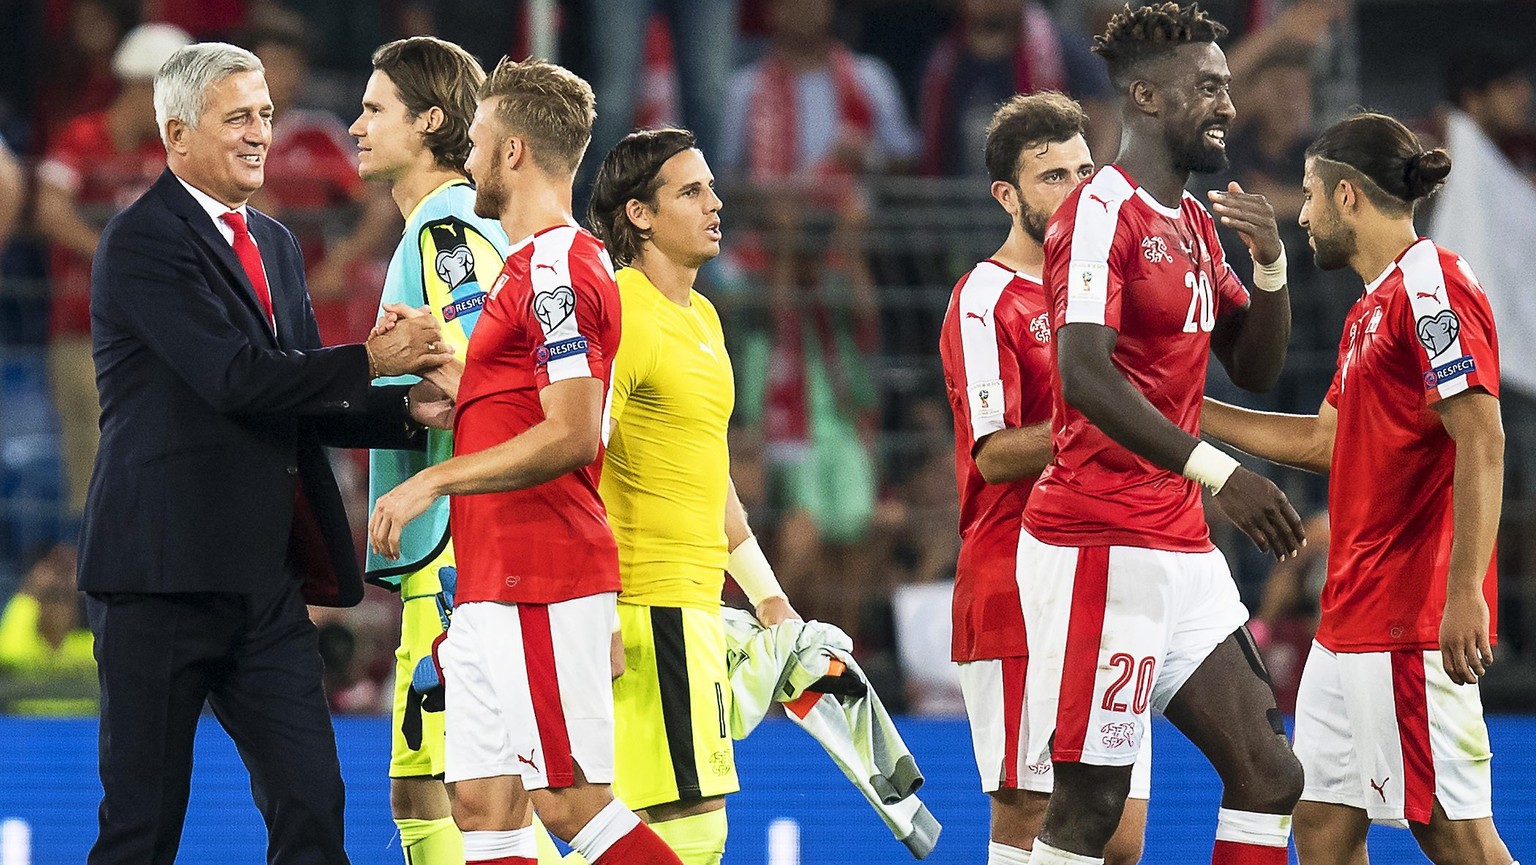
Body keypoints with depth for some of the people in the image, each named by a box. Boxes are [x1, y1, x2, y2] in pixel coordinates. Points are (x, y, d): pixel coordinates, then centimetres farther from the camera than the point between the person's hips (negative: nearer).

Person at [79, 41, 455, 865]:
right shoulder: (142, 241, -9)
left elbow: (300, 401, 17)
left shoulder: (274, 245, 19)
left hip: (264, 577, 8)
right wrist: (370, 360, -16)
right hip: (164, 572, -8)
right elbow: (235, 378, -19)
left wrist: (407, 410, -1)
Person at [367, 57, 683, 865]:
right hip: (493, 583, 10)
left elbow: (571, 436, -21)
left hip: (539, 587, -10)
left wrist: (432, 481, -17)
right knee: (482, 800, 5)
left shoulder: (557, 268, -13)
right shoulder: (531, 266, 19)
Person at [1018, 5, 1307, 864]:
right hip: (1100, 546, -9)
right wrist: (1217, 471, -31)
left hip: (1181, 550, 9)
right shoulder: (1103, 212, -12)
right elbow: (1084, 377, -24)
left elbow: (1256, 367, 21)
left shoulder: (1195, 222, 16)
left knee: (1270, 776, 5)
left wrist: (1271, 262, 2)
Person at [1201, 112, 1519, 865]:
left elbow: (1481, 443, -19)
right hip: (1351, 621, 10)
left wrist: (1465, 594, -25)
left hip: (1414, 622, -10)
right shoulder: (1372, 307, 19)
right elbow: (1327, 441, 27)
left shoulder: (1433, 287, -12)